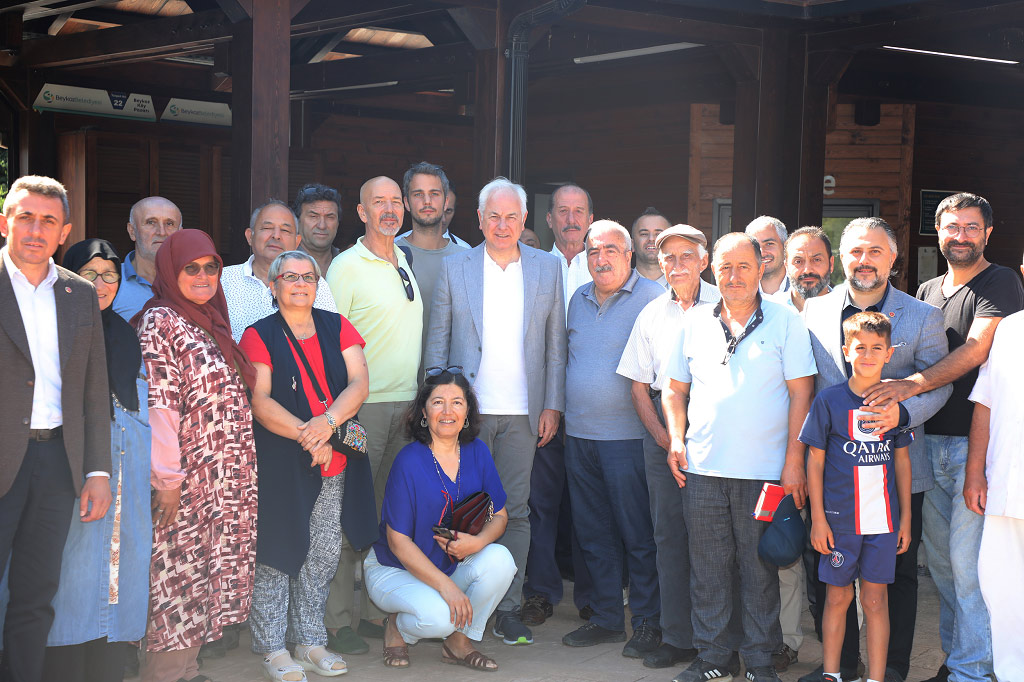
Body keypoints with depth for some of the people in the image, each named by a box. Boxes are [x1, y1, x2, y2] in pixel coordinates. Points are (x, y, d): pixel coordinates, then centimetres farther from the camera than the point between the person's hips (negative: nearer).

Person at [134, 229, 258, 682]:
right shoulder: (160, 322, -10)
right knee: (182, 576, -3)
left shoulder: (209, 322, 15)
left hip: (224, 482, 8)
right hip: (187, 480, -8)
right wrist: (168, 479, -20)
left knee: (207, 572, 12)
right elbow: (157, 404, -17)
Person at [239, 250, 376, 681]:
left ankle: (310, 641, 21)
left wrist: (327, 422, -17)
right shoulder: (258, 336, 0)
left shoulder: (337, 328, 10)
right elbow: (260, 401, -10)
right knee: (277, 551, -1)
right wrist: (307, 437, -19)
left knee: (323, 555, 9)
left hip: (334, 466, 4)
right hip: (278, 463, -4)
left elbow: (359, 383, 0)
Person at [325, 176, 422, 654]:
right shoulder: (346, 266, -6)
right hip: (363, 405, -7)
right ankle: (338, 620, 2)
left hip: (407, 405, 7)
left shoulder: (407, 263, 15)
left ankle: (377, 612, 18)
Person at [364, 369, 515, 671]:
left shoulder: (477, 453, -4)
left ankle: (459, 642, -3)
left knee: (500, 560, -24)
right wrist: (447, 586, -26)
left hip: (455, 565, 5)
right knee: (438, 616, -33)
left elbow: (499, 516, 2)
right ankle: (398, 627, 5)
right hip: (394, 570, -5)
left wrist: (477, 542, -22)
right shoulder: (410, 462, -19)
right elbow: (398, 541, -18)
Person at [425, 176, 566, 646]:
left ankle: (509, 609, 12)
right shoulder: (454, 268, 4)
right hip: (467, 411, -1)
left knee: (515, 511, 4)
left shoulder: (547, 269, 7)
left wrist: (552, 405, 3)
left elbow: (556, 343, 8)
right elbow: (437, 341, 5)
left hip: (523, 413, 1)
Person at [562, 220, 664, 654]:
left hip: (627, 435, -6)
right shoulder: (578, 300, 14)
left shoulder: (652, 298, -6)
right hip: (578, 435, 7)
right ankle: (606, 618, 22)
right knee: (592, 532, 12)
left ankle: (647, 622, 9)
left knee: (638, 534, -1)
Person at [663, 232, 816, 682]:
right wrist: (675, 439, 2)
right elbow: (674, 389, 17)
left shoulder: (785, 321, 0)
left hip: (765, 472, -3)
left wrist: (794, 461, -8)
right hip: (702, 469, 3)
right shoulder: (694, 323, 10)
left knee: (760, 570, 4)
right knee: (707, 569, 7)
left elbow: (801, 393, -2)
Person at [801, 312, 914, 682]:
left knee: (876, 600, 5)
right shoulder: (828, 400, -3)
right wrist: (818, 518, -4)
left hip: (883, 520, 1)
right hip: (839, 519, -1)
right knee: (838, 598, 8)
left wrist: (906, 518, 9)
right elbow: (815, 462, 0)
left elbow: (902, 462, 11)